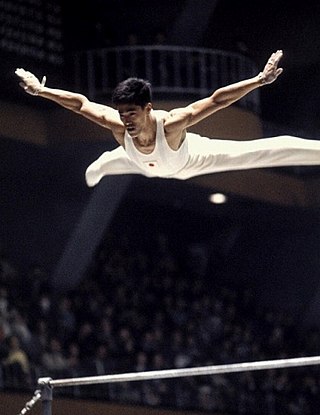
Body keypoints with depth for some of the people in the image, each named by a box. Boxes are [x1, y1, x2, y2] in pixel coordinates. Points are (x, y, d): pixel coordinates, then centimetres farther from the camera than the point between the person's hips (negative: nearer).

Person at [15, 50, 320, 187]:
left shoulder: (171, 124, -50)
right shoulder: (117, 126, -41)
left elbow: (217, 100, -55)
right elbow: (79, 102, -29)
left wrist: (259, 81, -62)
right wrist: (40, 90, -26)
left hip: (190, 158, -4)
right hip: (142, 164, 5)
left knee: (261, 152, -7)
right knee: (99, 167, 31)